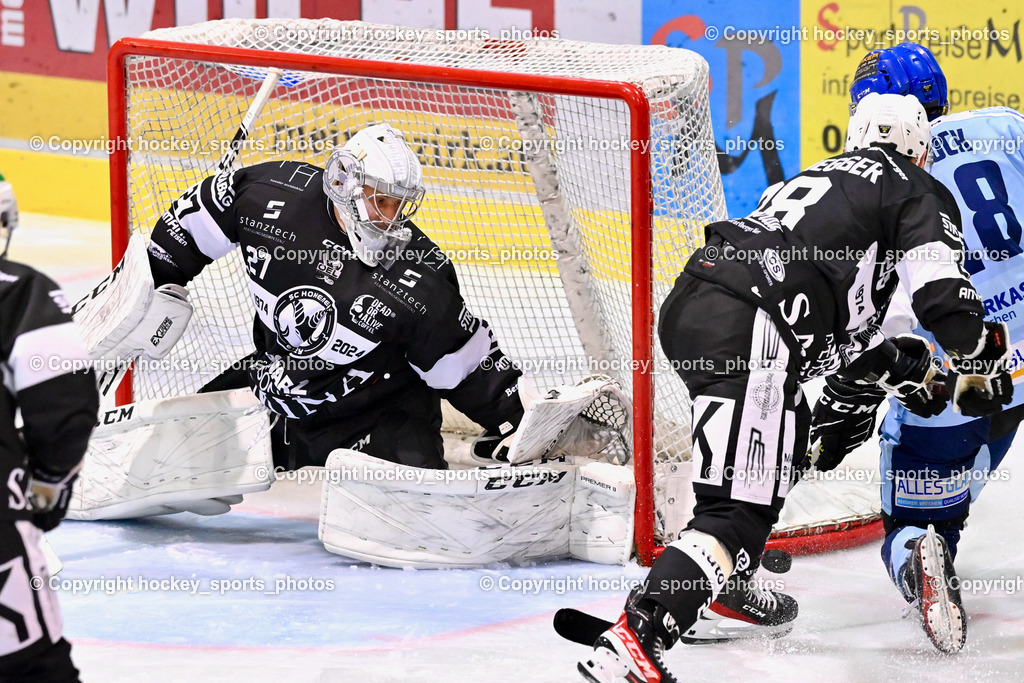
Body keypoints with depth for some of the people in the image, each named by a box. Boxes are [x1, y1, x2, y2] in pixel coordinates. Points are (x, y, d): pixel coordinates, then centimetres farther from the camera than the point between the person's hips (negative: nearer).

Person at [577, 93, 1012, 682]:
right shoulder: (919, 191, 12)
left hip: (686, 302, 9)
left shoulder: (823, 176, 35)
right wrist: (979, 368, 16)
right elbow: (943, 292, -1)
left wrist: (900, 369, 44)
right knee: (742, 512, -11)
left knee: (786, 428, 34)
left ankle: (726, 583, 35)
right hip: (745, 331, -9)